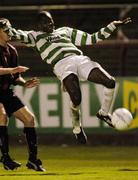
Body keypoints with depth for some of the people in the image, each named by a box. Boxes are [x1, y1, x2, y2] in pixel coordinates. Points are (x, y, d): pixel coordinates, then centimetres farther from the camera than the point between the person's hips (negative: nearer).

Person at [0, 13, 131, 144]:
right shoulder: (35, 36, 25)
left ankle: (103, 113, 11)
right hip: (62, 65, -4)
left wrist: (113, 25, 30)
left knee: (110, 82, -17)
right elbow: (17, 35, 5)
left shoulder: (65, 31, 35)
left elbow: (92, 39, 35)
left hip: (80, 59, 4)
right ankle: (77, 129, 3)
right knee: (76, 99, -27)